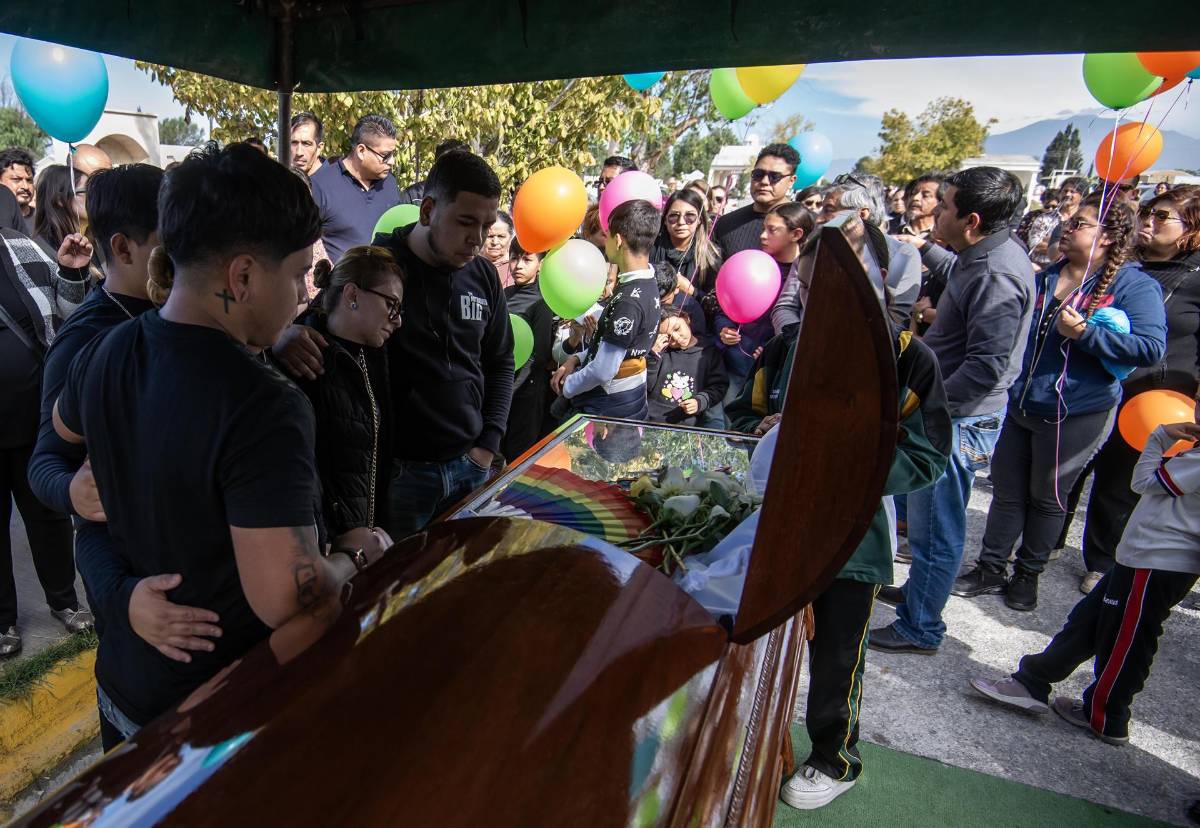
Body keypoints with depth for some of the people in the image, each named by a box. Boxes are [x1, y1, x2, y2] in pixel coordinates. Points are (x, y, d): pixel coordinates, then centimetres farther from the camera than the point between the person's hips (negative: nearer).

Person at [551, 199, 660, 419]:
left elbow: (603, 370, -23)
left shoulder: (628, 301, -27)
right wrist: (577, 359, 4)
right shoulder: (646, 283, 2)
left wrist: (567, 387, -7)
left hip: (607, 409, -8)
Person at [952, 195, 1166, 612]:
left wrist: (1084, 332, -26)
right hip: (1020, 405, 6)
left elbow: (1151, 347, -21)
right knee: (1007, 490, 12)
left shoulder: (1134, 285, -9)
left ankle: (1028, 573, 30)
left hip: (1076, 414, -5)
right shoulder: (1045, 277, 10)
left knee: (1046, 497, 11)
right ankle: (990, 568, 25)